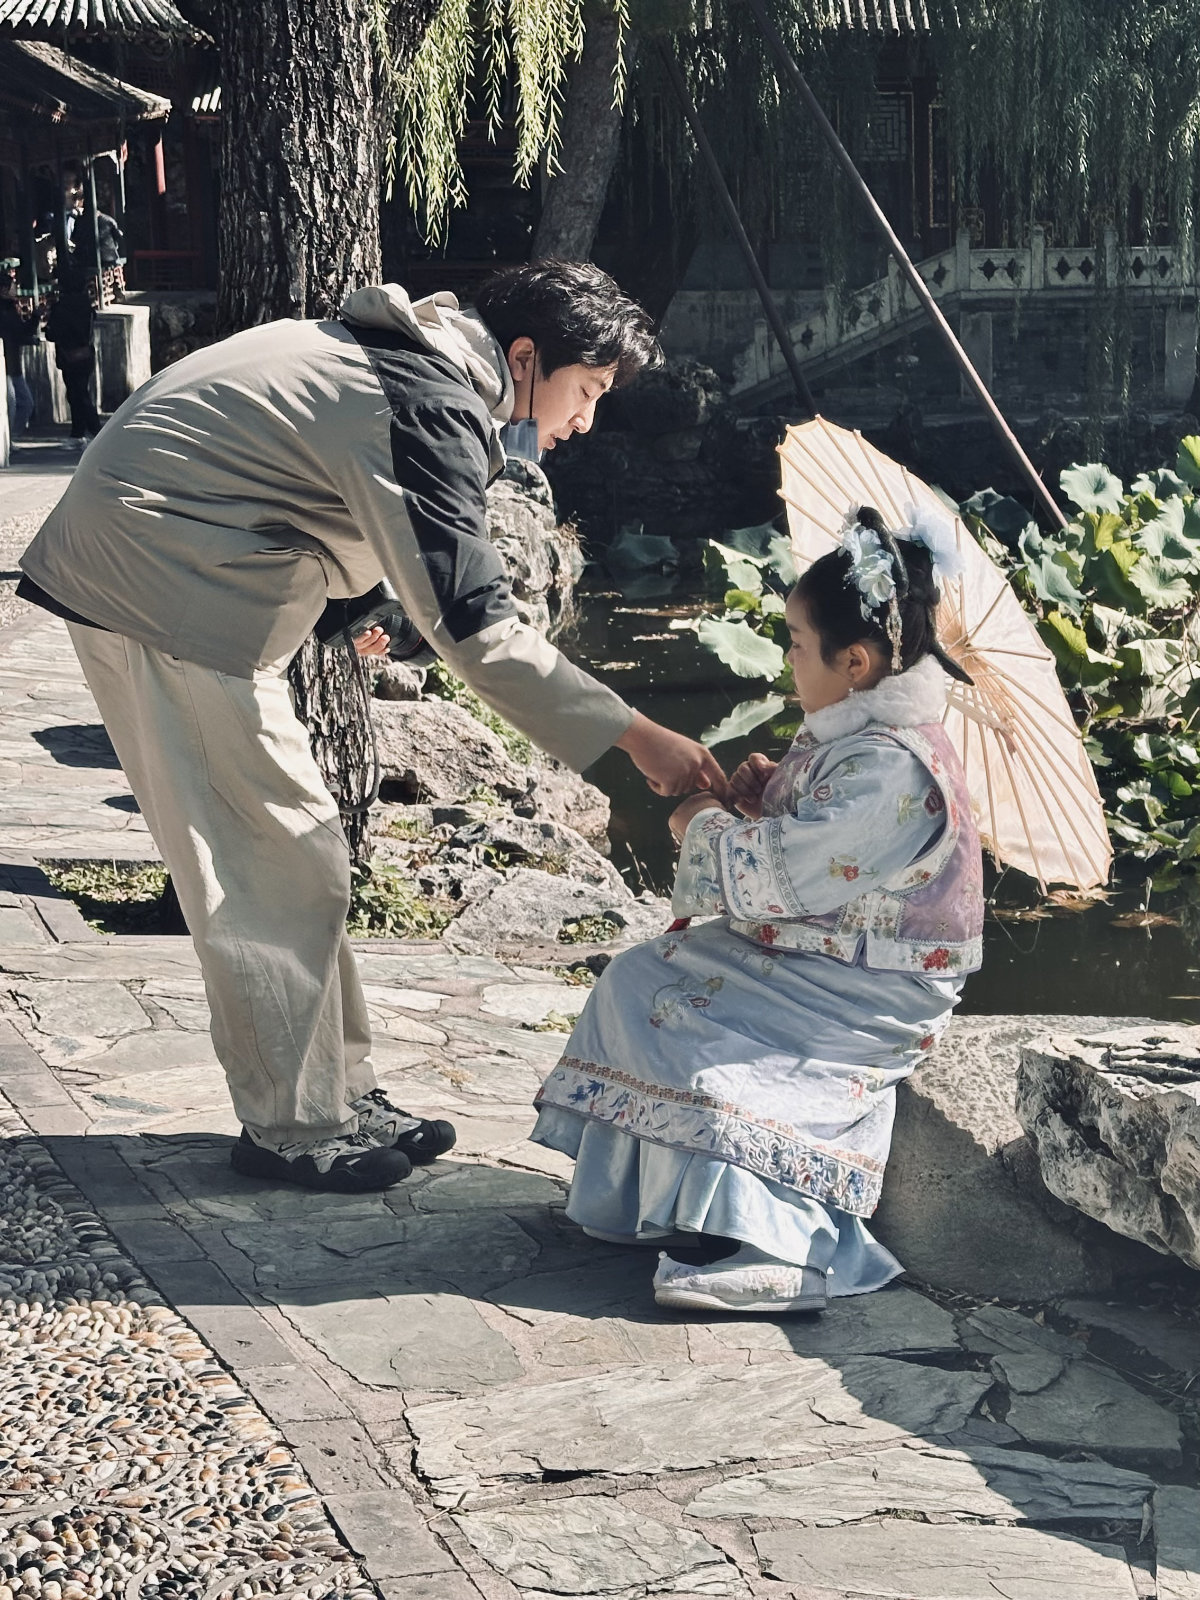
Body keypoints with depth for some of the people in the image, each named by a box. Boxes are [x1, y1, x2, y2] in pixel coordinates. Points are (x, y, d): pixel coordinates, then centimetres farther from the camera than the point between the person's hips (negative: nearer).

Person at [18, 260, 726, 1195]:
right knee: (285, 860, -5)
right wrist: (635, 738, -27)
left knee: (273, 852, 12)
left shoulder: (425, 358, 11)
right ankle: (293, 1127, 4)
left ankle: (337, 1094, 19)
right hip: (159, 583, -10)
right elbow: (474, 625, -26)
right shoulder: (431, 408, -21)